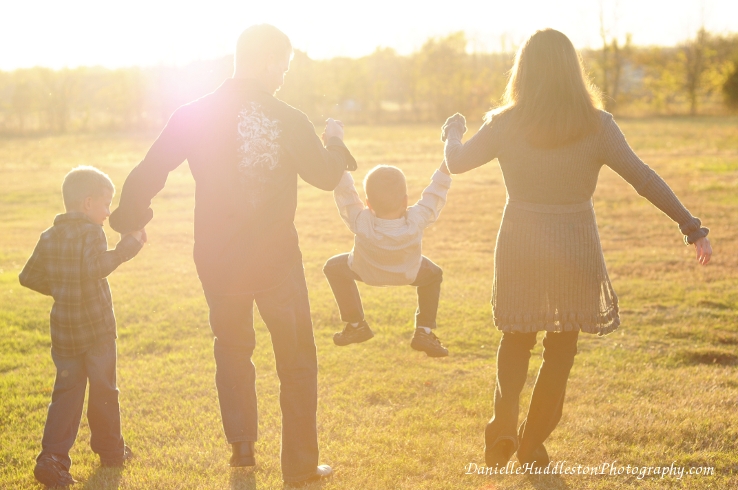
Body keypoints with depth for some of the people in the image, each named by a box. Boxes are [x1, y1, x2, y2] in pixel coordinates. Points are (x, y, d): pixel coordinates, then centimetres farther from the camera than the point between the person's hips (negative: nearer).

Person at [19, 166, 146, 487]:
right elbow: (96, 266, -32)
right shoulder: (91, 233, -14)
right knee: (103, 391, 11)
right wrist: (127, 247, -26)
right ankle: (110, 449, 25)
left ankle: (53, 456, -4)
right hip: (97, 329, -5)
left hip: (63, 331, 5)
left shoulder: (48, 237, 7)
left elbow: (29, 276, 10)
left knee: (66, 392, 8)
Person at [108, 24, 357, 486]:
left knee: (233, 349, 26)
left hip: (218, 262, 3)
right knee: (297, 363, 11)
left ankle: (242, 446, 26)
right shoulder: (289, 120, -12)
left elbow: (147, 175, -5)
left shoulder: (194, 116, -6)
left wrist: (130, 220, 12)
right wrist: (335, 141, 18)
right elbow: (326, 175, -2)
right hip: (277, 261, -2)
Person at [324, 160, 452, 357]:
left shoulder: (361, 223, -43)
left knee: (334, 267, 22)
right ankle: (424, 333, 14)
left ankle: (356, 325, 23)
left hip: (365, 271, -1)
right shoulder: (416, 221, -41)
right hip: (409, 273, 1)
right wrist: (446, 167, -22)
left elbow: (345, 193, -33)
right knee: (433, 274, 28)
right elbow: (434, 196, -27)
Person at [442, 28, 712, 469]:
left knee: (517, 338, 21)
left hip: (520, 245, 1)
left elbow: (457, 163, 5)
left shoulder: (506, 124, -8)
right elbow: (645, 179, -12)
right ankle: (533, 444, 20)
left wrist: (453, 134, 28)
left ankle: (504, 427, 2)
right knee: (562, 348, 16)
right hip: (576, 248, -1)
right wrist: (692, 227, -6)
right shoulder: (596, 125, -11)